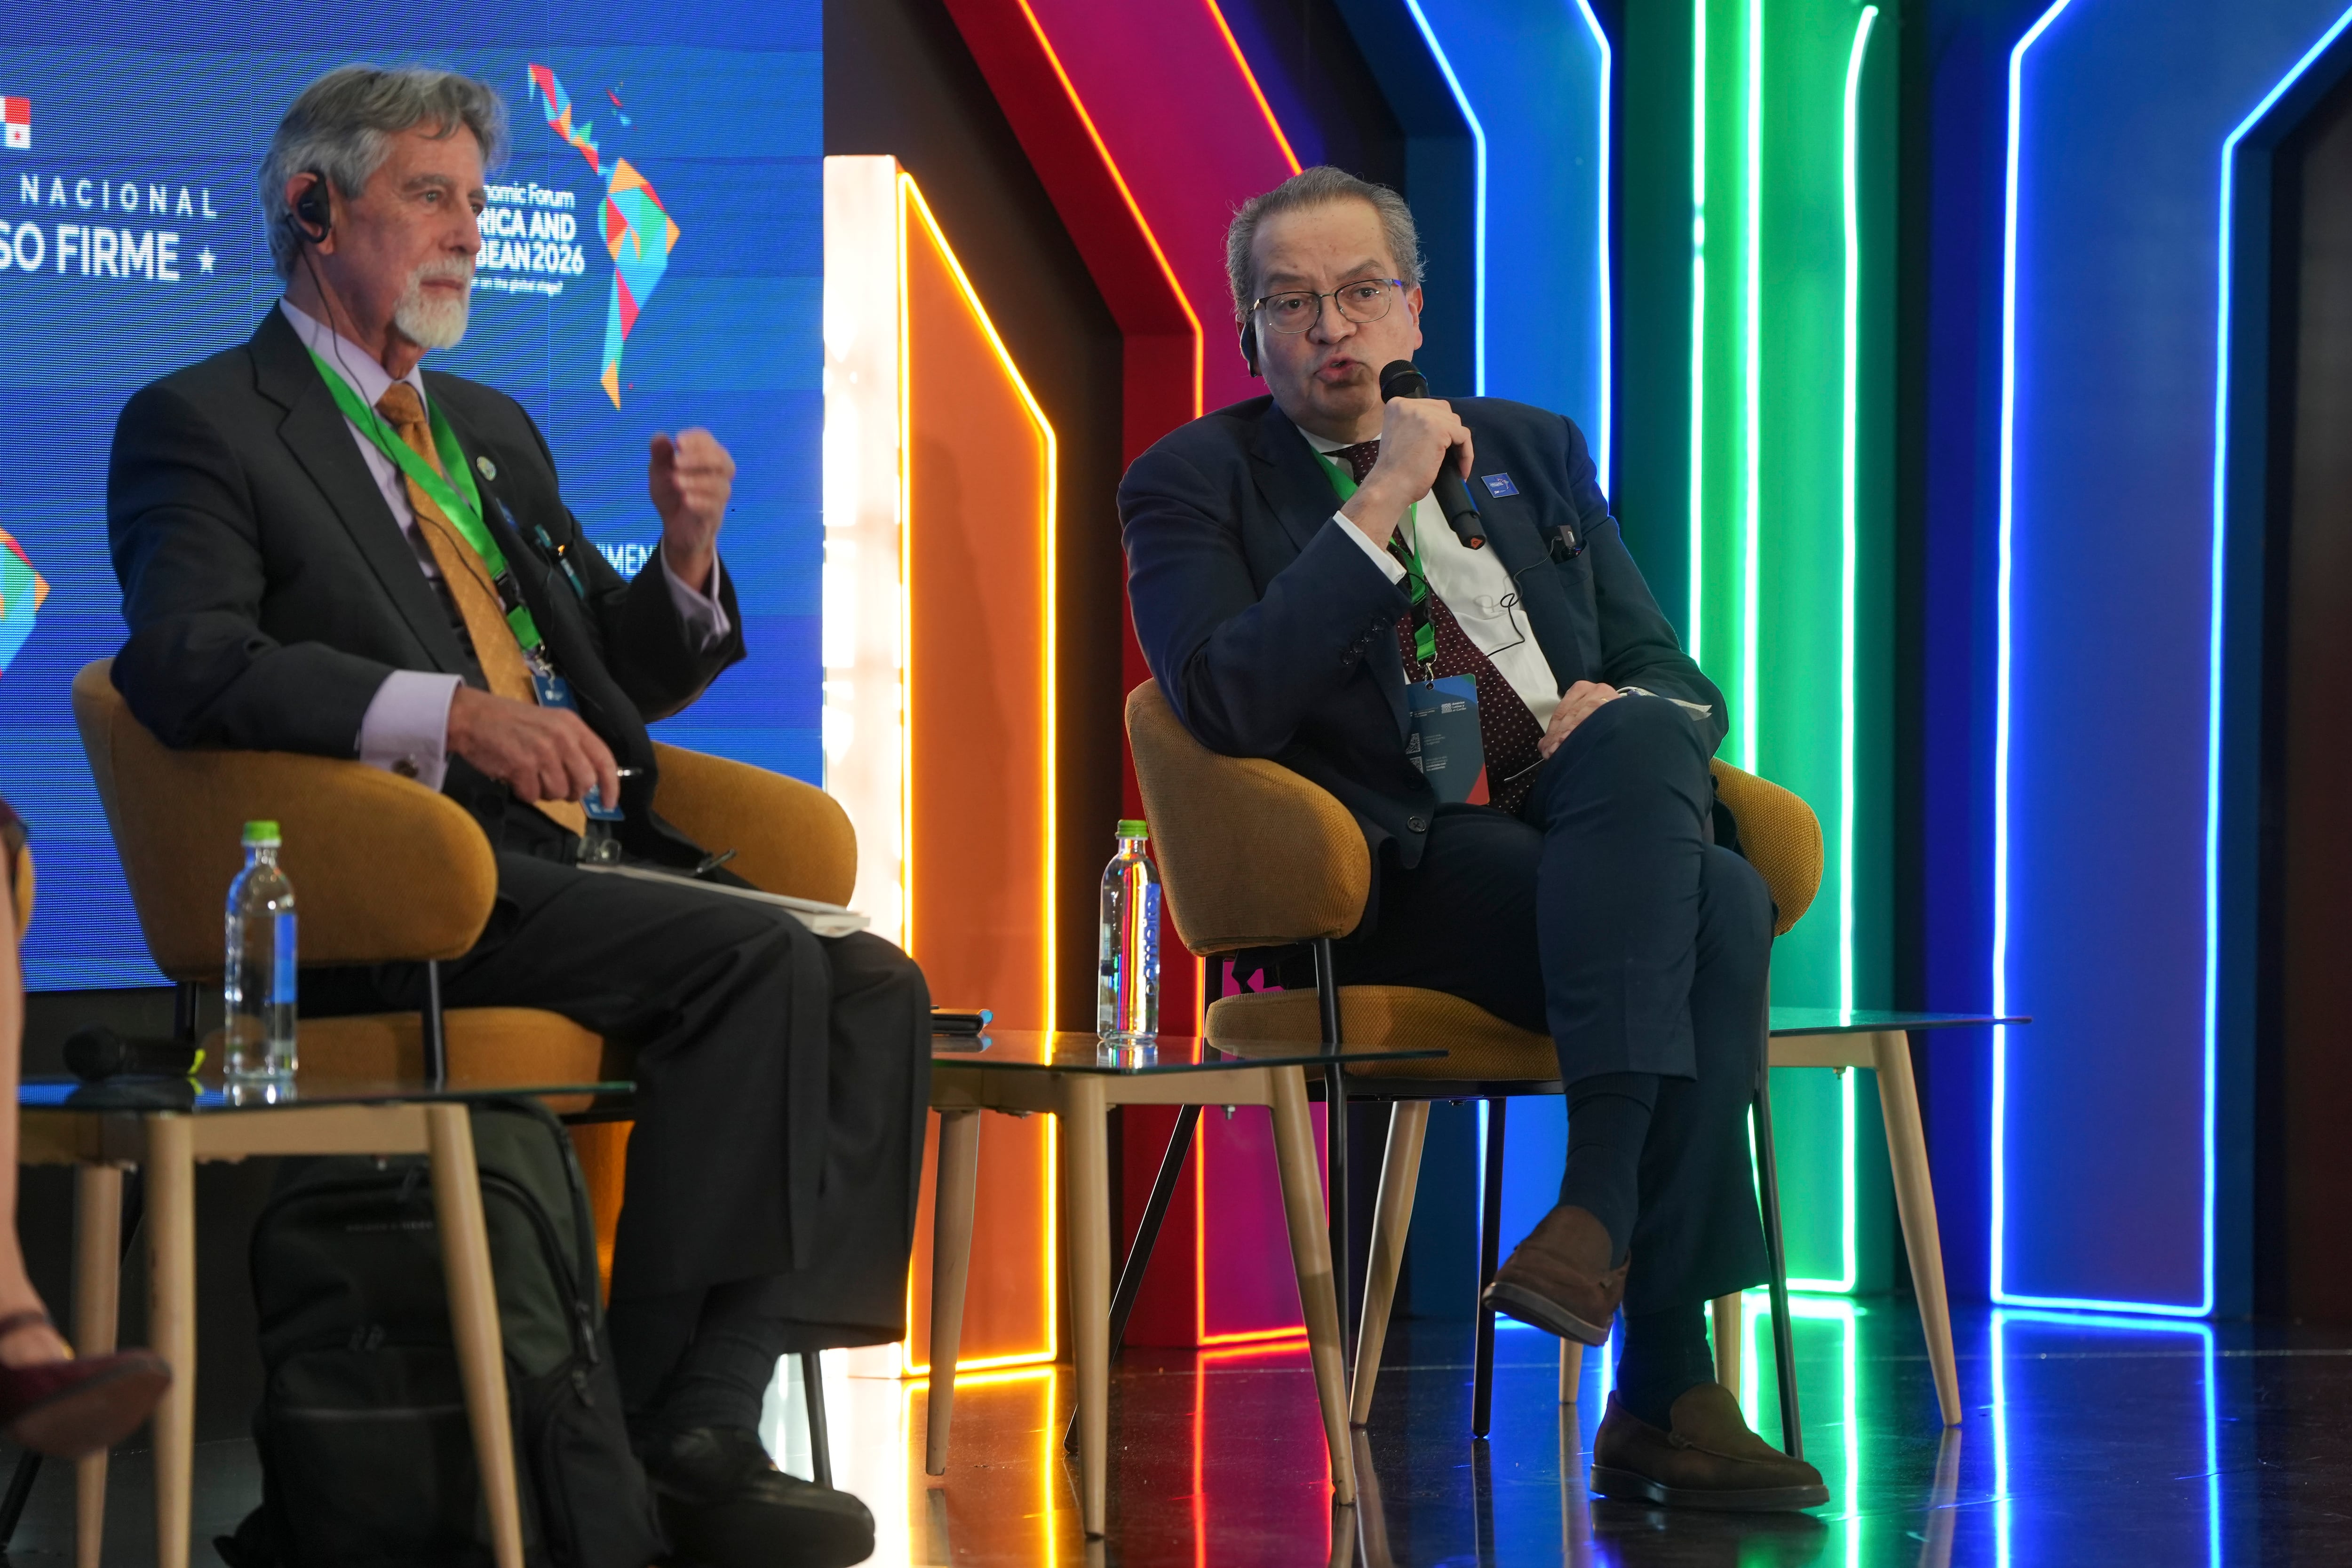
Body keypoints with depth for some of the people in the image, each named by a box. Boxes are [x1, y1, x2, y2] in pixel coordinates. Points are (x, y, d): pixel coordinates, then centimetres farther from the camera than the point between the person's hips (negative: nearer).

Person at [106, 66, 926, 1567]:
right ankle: (641, 1438, -26)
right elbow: (188, 661, -15)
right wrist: (451, 715, -26)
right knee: (752, 953, -29)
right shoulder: (201, 424, 3)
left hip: (581, 864, 8)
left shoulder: (492, 429, 28)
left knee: (874, 984, -17)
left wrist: (686, 555, 7)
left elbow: (614, 680, 30)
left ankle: (716, 1412, -23)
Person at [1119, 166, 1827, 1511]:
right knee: (1706, 908, -33)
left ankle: (1600, 1198, -39)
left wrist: (1629, 719, -5)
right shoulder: (1193, 484, 8)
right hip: (1397, 882, -4)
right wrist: (1378, 506, -12)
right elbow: (1229, 707, -11)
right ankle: (1670, 1389, -36)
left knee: (1679, 815, -34)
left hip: (1589, 840, 4)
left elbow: (1678, 679, 20)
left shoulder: (1533, 451, 23)